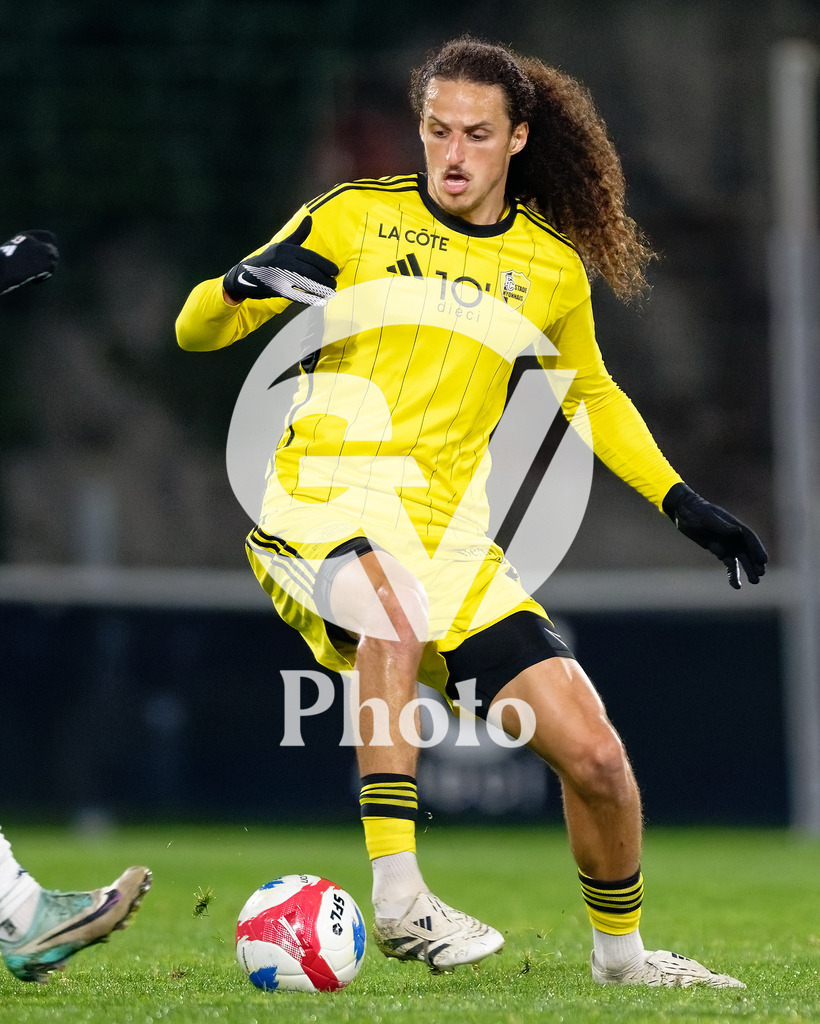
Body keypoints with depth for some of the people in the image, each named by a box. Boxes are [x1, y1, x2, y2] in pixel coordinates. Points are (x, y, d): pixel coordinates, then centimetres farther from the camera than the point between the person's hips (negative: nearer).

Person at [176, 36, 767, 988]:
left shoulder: (554, 267, 11)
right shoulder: (358, 216, 1)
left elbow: (592, 398, 29)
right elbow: (196, 330, 2)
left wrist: (681, 502, 18)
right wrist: (245, 282, -21)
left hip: (449, 537, 4)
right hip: (321, 507, -4)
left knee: (595, 756, -6)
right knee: (398, 604, -41)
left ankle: (620, 951, 22)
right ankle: (395, 897, -39)